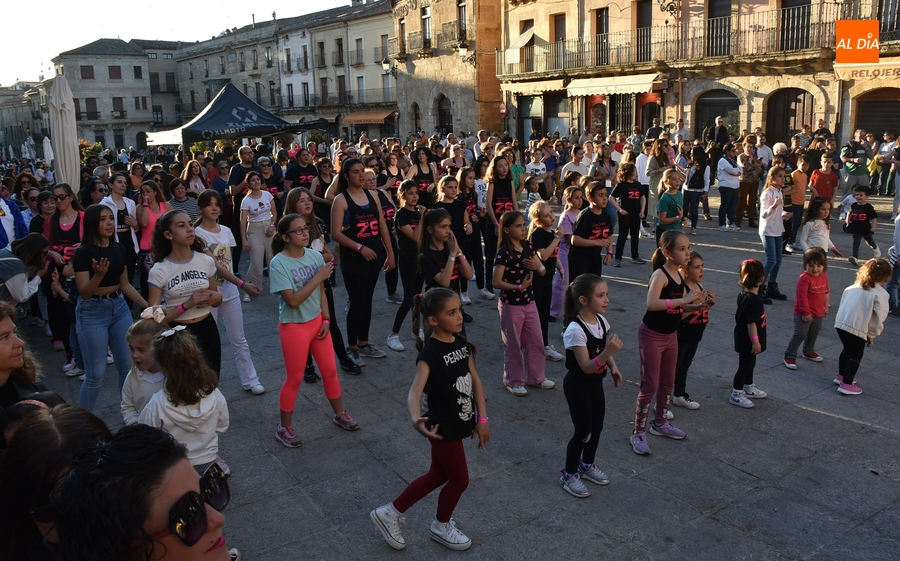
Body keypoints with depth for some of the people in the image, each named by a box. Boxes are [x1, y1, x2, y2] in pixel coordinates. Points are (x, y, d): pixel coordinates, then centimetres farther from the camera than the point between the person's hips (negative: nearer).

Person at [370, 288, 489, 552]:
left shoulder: (462, 344, -1)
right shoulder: (430, 354, -25)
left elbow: (475, 381, 6)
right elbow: (415, 392, -36)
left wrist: (482, 418, 4)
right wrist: (416, 419, -56)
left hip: (460, 423, 8)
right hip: (443, 427, -8)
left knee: (438, 476, 20)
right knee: (459, 479, 9)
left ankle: (390, 513, 35)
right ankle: (442, 527, 38)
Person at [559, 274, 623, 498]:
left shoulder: (601, 321, -4)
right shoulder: (576, 330, -29)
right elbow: (586, 366, -29)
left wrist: (613, 366, -4)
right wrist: (609, 351, -42)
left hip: (596, 383, 8)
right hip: (578, 386, -8)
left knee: (597, 426, 17)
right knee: (583, 431, 1)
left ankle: (587, 465, 40)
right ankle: (569, 475, 20)